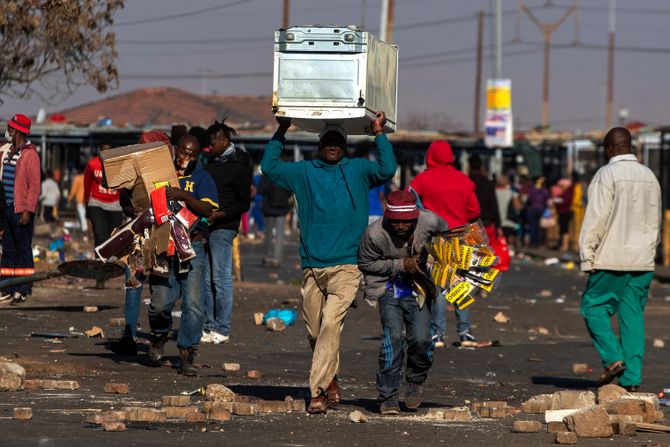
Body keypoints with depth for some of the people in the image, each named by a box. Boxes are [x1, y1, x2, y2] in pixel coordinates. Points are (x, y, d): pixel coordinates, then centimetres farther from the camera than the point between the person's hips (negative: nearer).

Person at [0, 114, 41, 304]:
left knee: (23, 250, -3)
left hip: (21, 210, -8)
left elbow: (34, 185, -13)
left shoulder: (30, 154, -10)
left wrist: (27, 211, -18)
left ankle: (23, 290, -2)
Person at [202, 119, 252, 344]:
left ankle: (222, 330, -2)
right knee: (206, 279, 7)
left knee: (221, 278, -6)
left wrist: (221, 214, -19)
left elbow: (244, 204, -8)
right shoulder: (213, 161, 14)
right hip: (205, 226, 8)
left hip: (223, 227, -8)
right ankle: (209, 327, 12)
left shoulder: (238, 167, -8)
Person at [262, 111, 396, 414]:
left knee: (330, 324, -17)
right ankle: (331, 384, 24)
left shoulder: (357, 171, 10)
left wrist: (379, 134, -3)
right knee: (315, 330, 6)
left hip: (346, 266, -3)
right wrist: (281, 133, 14)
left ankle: (317, 391, -20)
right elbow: (269, 166, 17)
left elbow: (387, 169, -4)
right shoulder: (304, 172, 16)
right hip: (312, 265, 3)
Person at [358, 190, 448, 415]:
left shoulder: (430, 222, -15)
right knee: (393, 337, -19)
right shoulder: (375, 234, -21)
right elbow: (365, 264, -8)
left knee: (421, 339, -13)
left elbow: (447, 235, 8)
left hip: (419, 287, 2)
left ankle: (415, 384, 17)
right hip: (389, 288, -2)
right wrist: (401, 265, -17)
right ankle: (388, 397, -8)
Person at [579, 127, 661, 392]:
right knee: (633, 314, 6)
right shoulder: (649, 176, 12)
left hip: (612, 259, -6)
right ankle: (632, 378, 2)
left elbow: (596, 218, -12)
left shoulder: (607, 174, -9)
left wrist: (587, 256, -9)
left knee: (594, 306, 5)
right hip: (644, 261, 6)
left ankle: (613, 358, -11)